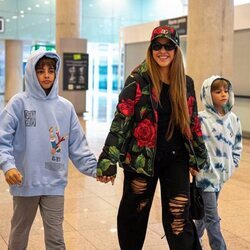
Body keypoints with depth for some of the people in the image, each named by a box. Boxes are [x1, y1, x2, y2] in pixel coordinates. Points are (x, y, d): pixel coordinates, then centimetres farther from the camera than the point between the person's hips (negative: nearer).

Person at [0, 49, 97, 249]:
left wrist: (94, 168, -6)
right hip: (25, 182, -2)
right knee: (19, 233, 17)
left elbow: (77, 145, 5)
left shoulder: (66, 107, 4)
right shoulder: (19, 103, -6)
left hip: (54, 184, 2)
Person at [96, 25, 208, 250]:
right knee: (134, 214, 11)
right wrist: (108, 159, -21)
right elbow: (121, 119, -14)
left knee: (178, 218, -1)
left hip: (176, 158, 2)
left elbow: (192, 122, 13)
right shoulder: (138, 80, -8)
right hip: (141, 158, -2)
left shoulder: (186, 83, 5)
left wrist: (198, 157, 16)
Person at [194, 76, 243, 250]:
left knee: (206, 212, 19)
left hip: (222, 174, 7)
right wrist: (205, 166, -15)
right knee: (212, 217, -2)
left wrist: (231, 166, 7)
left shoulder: (233, 119, 4)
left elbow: (237, 145, 14)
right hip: (206, 173, -7)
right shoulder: (202, 119, -14)